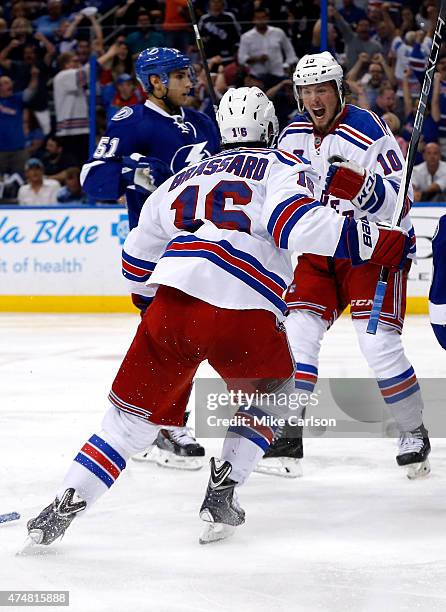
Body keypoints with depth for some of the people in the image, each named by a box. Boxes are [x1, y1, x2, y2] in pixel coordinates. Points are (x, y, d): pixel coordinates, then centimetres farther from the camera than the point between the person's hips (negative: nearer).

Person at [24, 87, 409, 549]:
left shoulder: (186, 177, 28)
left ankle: (64, 506, 7)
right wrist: (379, 243, -5)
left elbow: (137, 263, 33)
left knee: (136, 411, 16)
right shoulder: (284, 167, 12)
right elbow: (297, 224, -10)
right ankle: (220, 498, 12)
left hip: (173, 301, 4)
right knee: (268, 397, 24)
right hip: (244, 314, -4)